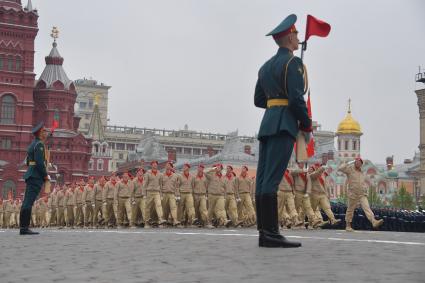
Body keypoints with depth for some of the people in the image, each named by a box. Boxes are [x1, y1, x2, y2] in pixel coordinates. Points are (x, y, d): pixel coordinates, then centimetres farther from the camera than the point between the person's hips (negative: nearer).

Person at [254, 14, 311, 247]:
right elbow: (296, 98, -15)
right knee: (272, 178, -14)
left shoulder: (266, 66, 20)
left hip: (267, 123, 9)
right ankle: (271, 234, -17)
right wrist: (307, 126, -4)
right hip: (284, 124, -9)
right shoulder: (293, 62, -6)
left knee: (263, 179, 2)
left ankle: (264, 233, 1)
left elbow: (259, 100, 20)